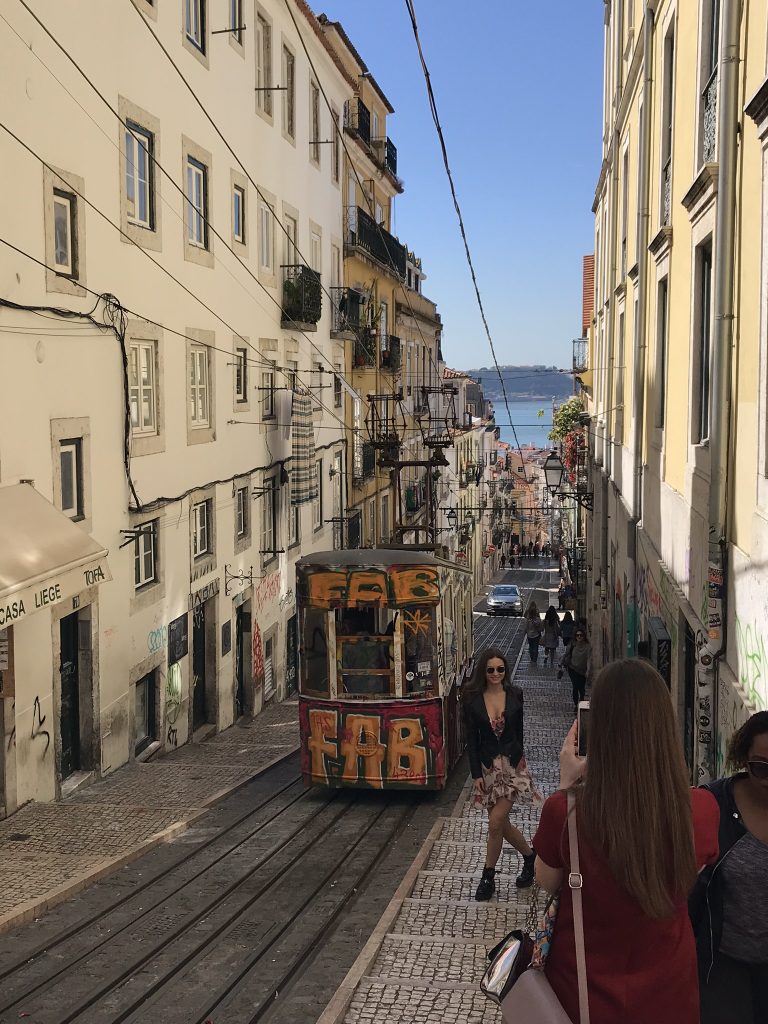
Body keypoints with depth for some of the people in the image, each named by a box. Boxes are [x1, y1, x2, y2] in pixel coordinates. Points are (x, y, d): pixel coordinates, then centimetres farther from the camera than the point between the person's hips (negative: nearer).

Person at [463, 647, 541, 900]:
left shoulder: (515, 695, -2)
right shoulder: (472, 699, -4)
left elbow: (519, 730, 6)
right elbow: (471, 738, -2)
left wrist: (516, 759, 6)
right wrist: (476, 774, -5)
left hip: (512, 764, -2)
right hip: (487, 766, 2)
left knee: (496, 821, -8)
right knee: (501, 824, 8)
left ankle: (488, 877, 7)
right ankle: (530, 856, 33)